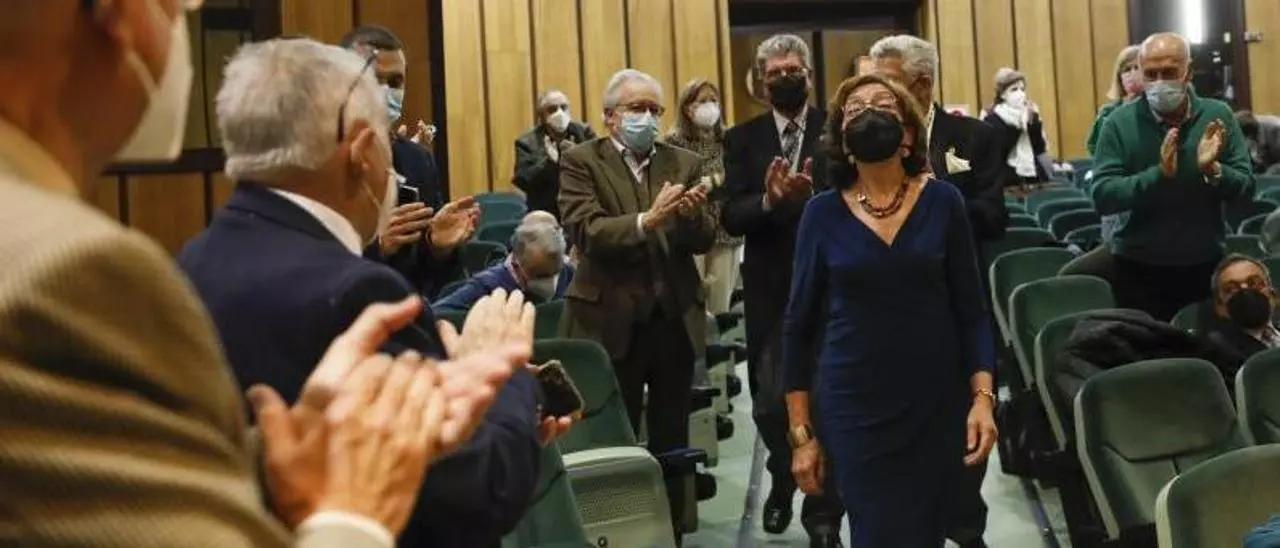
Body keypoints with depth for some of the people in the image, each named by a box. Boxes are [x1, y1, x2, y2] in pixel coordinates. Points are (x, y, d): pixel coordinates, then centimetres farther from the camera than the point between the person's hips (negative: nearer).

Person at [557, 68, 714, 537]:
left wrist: (692, 215, -22)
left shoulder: (684, 163, 8)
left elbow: (704, 240, 1)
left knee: (672, 441, 14)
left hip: (674, 320, 4)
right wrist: (647, 220, -32)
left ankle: (671, 530, 28)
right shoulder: (581, 161, -3)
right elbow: (586, 232, -18)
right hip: (612, 321, -3)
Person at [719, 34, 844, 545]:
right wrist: (768, 199, -25)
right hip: (770, 289, 1)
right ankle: (783, 480, 38)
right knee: (770, 402, 7)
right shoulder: (742, 138, 3)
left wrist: (812, 196, -27)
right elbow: (731, 218, -5)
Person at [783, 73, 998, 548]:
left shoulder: (943, 202, -1)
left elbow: (970, 311, 2)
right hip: (854, 409, -1)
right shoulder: (823, 213, -2)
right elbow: (799, 325, 1)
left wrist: (983, 397, -9)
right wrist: (801, 431, -1)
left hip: (936, 405, 1)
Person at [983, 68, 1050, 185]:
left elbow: (1040, 149, 3)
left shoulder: (1029, 115, 11)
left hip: (1033, 179, 6)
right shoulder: (992, 120, -5)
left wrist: (1034, 122, -8)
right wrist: (1016, 128, -19)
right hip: (1007, 182, -6)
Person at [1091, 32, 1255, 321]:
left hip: (1205, 265, 2)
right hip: (1137, 269, -2)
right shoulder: (1120, 122, -8)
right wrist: (1158, 173, -27)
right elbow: (1102, 197, -15)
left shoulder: (1218, 116, -1)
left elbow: (1247, 187, -3)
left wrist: (1213, 170, -22)